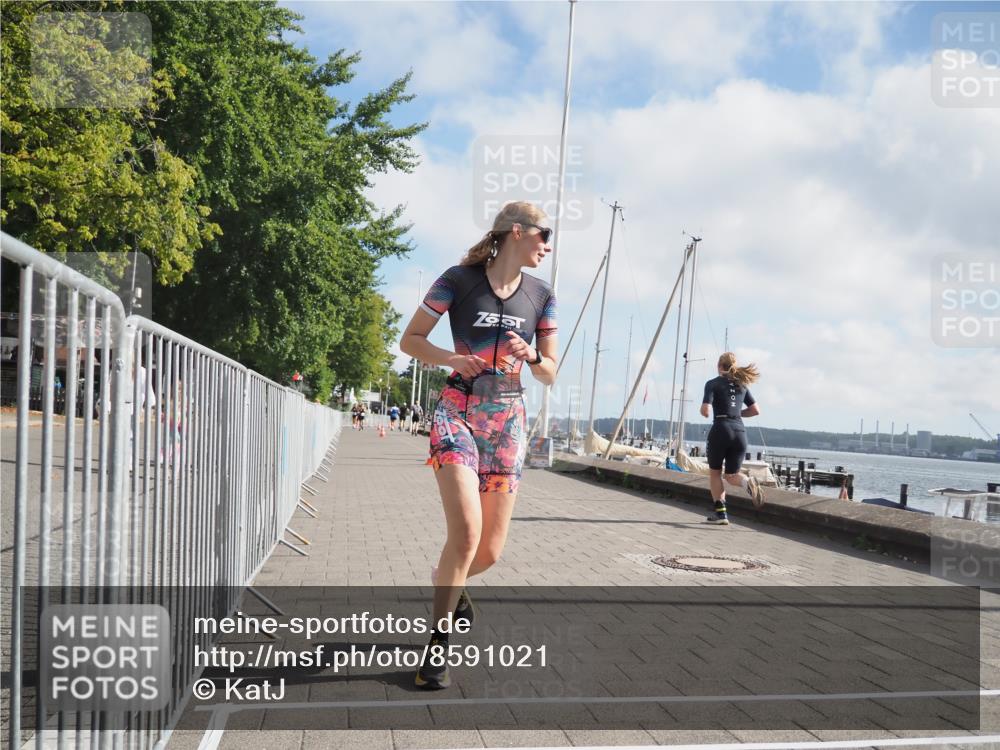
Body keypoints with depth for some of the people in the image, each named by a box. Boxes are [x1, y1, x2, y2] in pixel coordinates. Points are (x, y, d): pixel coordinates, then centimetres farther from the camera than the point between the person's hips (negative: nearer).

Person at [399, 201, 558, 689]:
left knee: (491, 549, 4)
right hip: (457, 412, -4)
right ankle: (438, 646, -3)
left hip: (507, 420, 4)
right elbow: (410, 340, 2)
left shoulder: (541, 296, 9)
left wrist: (529, 355, -10)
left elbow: (550, 375, 12)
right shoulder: (459, 279, -3)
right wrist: (451, 358, -17)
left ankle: (448, 583, 39)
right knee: (466, 532, -20)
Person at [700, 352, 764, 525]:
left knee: (715, 473, 15)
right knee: (731, 475, 13)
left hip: (721, 430, -4)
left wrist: (704, 413, 13)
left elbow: (705, 410, -10)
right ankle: (747, 481, -21)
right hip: (740, 432, 4)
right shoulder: (741, 385, 16)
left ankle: (721, 512, 7)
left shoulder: (713, 384, 0)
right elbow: (756, 410, 15)